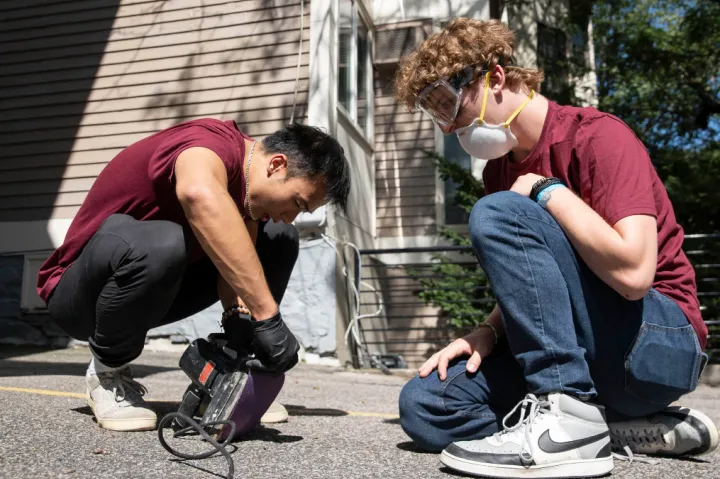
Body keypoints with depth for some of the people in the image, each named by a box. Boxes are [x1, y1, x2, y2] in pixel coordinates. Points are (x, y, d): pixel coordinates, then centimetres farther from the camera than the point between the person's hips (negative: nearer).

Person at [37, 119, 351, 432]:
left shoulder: (247, 185, -3)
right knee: (160, 244, -41)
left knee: (279, 237, 0)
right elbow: (200, 195, -52)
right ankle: (106, 375, -11)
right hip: (77, 292, -7)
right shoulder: (217, 144, -28)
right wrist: (268, 316, -52)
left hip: (154, 288, 8)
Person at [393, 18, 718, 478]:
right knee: (424, 406, -11)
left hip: (661, 344, -8)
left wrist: (546, 189, -17)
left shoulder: (598, 135, -14)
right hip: (574, 352, 8)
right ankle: (626, 428, -6)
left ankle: (570, 417, -23)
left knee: (497, 215, -24)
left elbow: (633, 272, -28)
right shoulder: (500, 171, 11)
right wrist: (489, 331, -5)